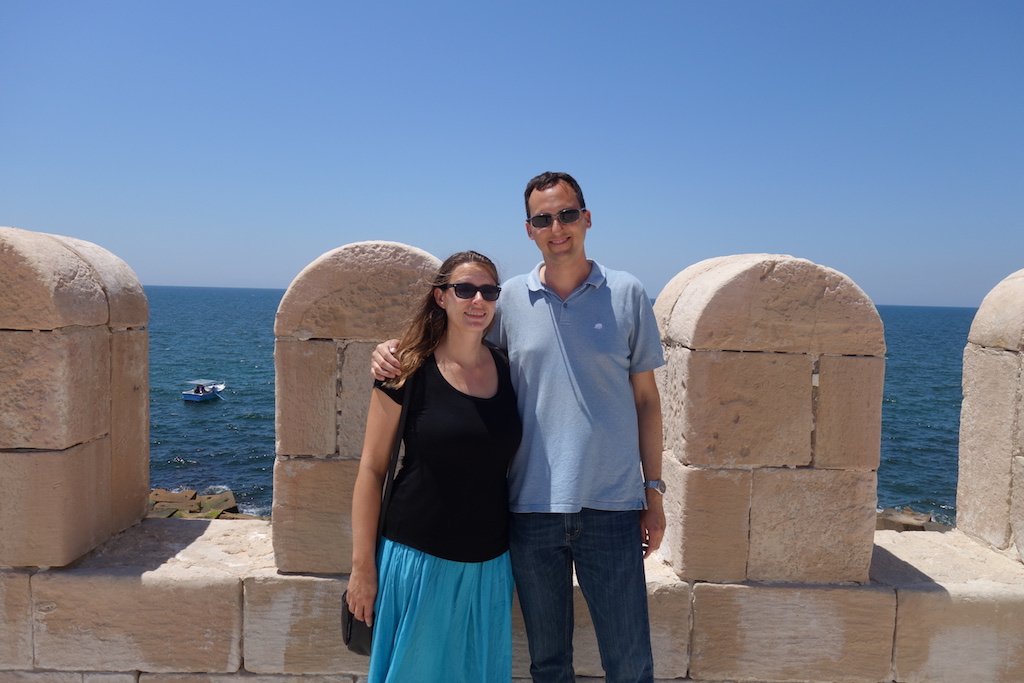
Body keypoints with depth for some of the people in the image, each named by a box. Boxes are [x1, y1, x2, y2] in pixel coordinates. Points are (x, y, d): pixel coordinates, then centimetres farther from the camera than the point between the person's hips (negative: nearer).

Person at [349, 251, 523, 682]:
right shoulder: (409, 373, -9)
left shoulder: (509, 371, 2)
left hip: (489, 564, 4)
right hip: (418, 560, -3)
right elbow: (371, 469, -7)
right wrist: (362, 566, -8)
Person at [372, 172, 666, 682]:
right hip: (532, 507, 1)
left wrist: (653, 489, 3)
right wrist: (392, 348, -6)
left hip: (612, 506, -1)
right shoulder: (508, 300, 3)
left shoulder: (627, 295, 2)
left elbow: (645, 397, 5)